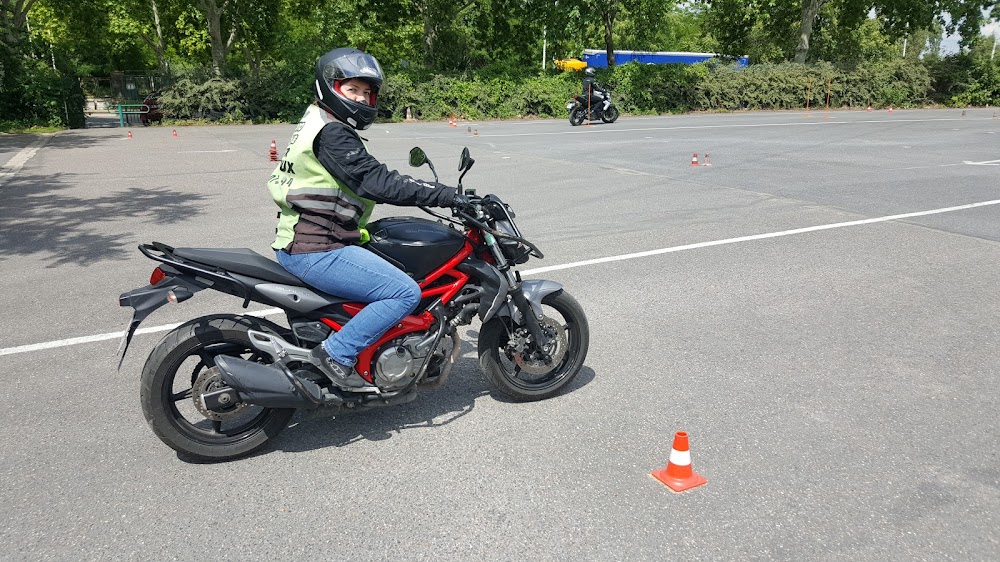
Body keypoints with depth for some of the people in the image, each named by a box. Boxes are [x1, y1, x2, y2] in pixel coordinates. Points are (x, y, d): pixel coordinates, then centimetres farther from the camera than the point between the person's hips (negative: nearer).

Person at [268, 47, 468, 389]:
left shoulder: (319, 124, 18)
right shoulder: (331, 133, -15)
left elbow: (373, 178, 21)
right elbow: (377, 183, -24)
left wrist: (438, 193, 18)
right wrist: (447, 196, -23)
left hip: (299, 242, 11)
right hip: (315, 251, -11)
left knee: (393, 268, 26)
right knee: (405, 293, -17)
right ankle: (336, 354, -11)